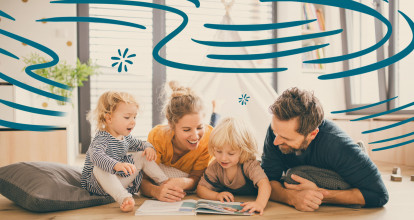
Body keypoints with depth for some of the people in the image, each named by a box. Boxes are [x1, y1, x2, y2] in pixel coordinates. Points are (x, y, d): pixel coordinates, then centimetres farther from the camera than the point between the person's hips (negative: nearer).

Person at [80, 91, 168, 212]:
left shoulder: (126, 137, 5)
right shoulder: (101, 139, -23)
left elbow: (139, 144, 23)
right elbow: (96, 156, -43)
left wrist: (148, 147, -1)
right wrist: (116, 165, -61)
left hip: (122, 180, 8)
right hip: (98, 184, -7)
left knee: (142, 156, 3)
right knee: (99, 169, -39)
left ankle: (165, 182, 4)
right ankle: (124, 198, -54)